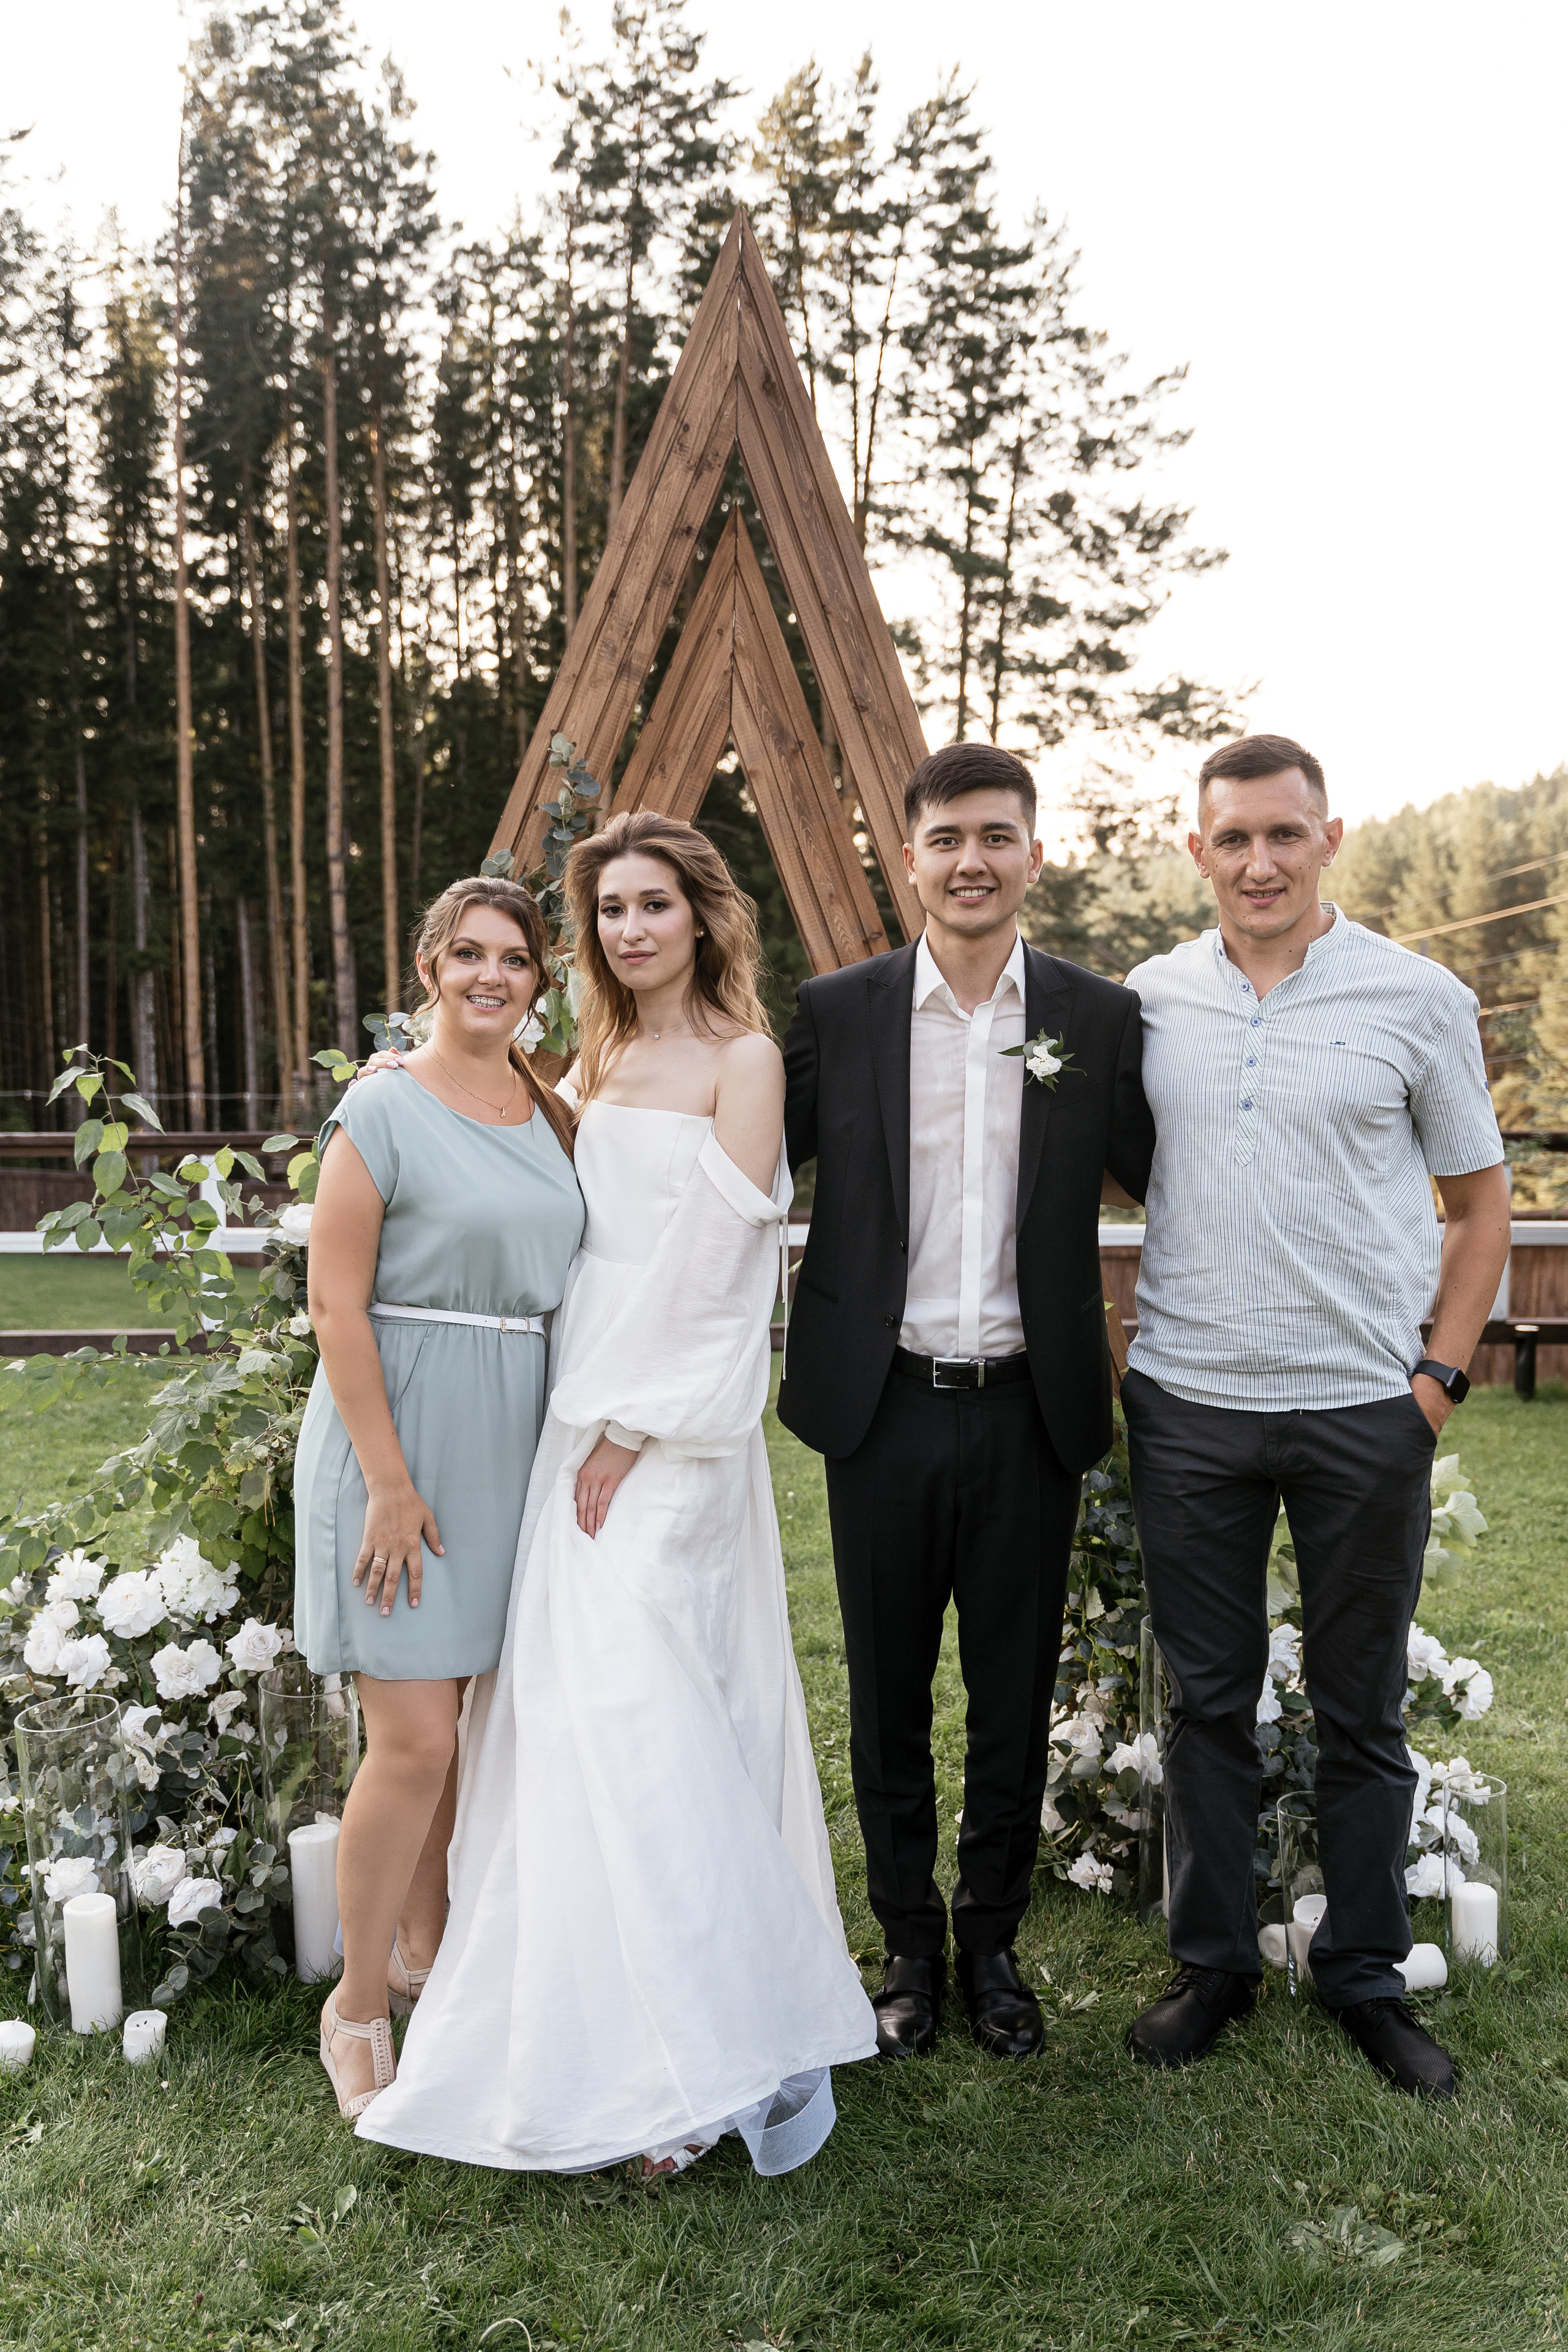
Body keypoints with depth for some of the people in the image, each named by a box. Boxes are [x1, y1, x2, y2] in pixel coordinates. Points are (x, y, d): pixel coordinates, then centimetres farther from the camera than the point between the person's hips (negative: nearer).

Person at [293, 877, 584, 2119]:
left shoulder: (552, 1116, 9)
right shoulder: (385, 1109, -9)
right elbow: (336, 1300, -13)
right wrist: (390, 1481, -17)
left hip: (511, 1447, 6)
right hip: (401, 1434, -6)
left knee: (461, 1716, 16)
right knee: (416, 1739, -4)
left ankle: (425, 1947, 35)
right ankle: (358, 2008, 15)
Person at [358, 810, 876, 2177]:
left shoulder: (743, 1058, -5)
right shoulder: (596, 1062, 16)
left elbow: (713, 1257, -12)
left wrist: (635, 1430, -14)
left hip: (674, 1427, -7)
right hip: (585, 1413, 7)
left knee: (636, 1706, -9)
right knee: (574, 1698, 8)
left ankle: (708, 2064, 4)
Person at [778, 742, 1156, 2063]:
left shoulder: (1099, 1019, 0)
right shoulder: (835, 1014, -1)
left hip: (1028, 1410, 0)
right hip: (883, 1408, 0)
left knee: (1016, 1701, 13)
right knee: (888, 1697, 13)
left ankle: (993, 1943, 33)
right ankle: (910, 1946, 32)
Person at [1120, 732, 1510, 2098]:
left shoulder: (1421, 998, -2)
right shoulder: (1146, 999, 4)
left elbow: (1481, 1196, 6)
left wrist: (1442, 1374, -2)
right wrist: (1111, 1355, 3)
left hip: (1366, 1411, -1)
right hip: (1189, 1408, 2)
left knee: (1364, 1712, 11)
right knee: (1208, 1701, 12)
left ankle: (1367, 1975, 28)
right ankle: (1213, 1962, 28)